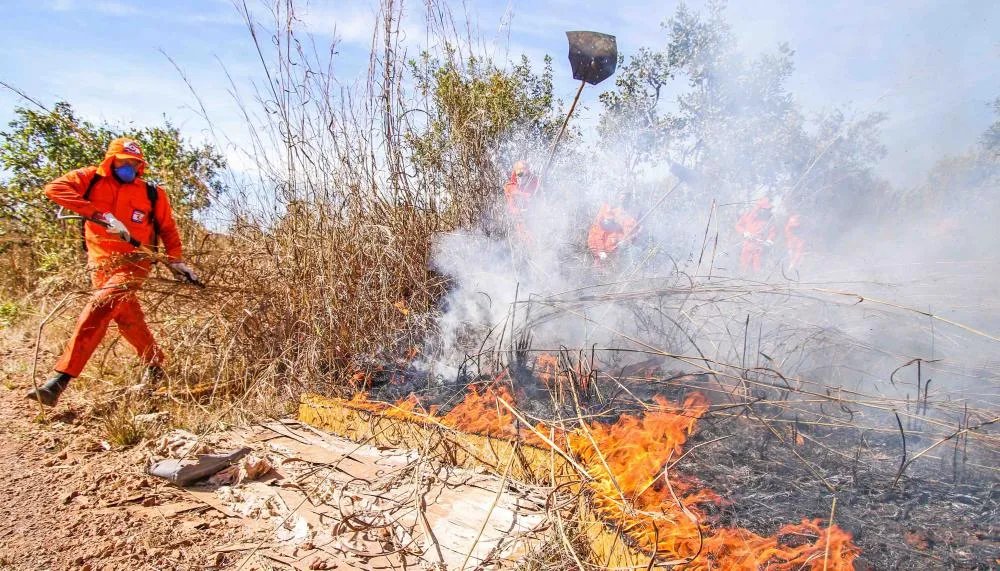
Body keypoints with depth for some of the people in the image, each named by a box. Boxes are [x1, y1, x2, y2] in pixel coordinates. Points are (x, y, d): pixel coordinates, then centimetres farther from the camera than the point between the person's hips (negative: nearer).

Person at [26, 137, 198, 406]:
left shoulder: (152, 193, 3)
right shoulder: (91, 179, 3)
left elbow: (167, 228, 13)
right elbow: (54, 188, -13)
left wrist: (176, 261, 5)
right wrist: (100, 215, -22)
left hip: (134, 262, -3)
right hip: (101, 264, 3)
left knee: (99, 307, -22)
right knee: (128, 320, 4)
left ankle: (60, 380, -22)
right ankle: (154, 364, 27)